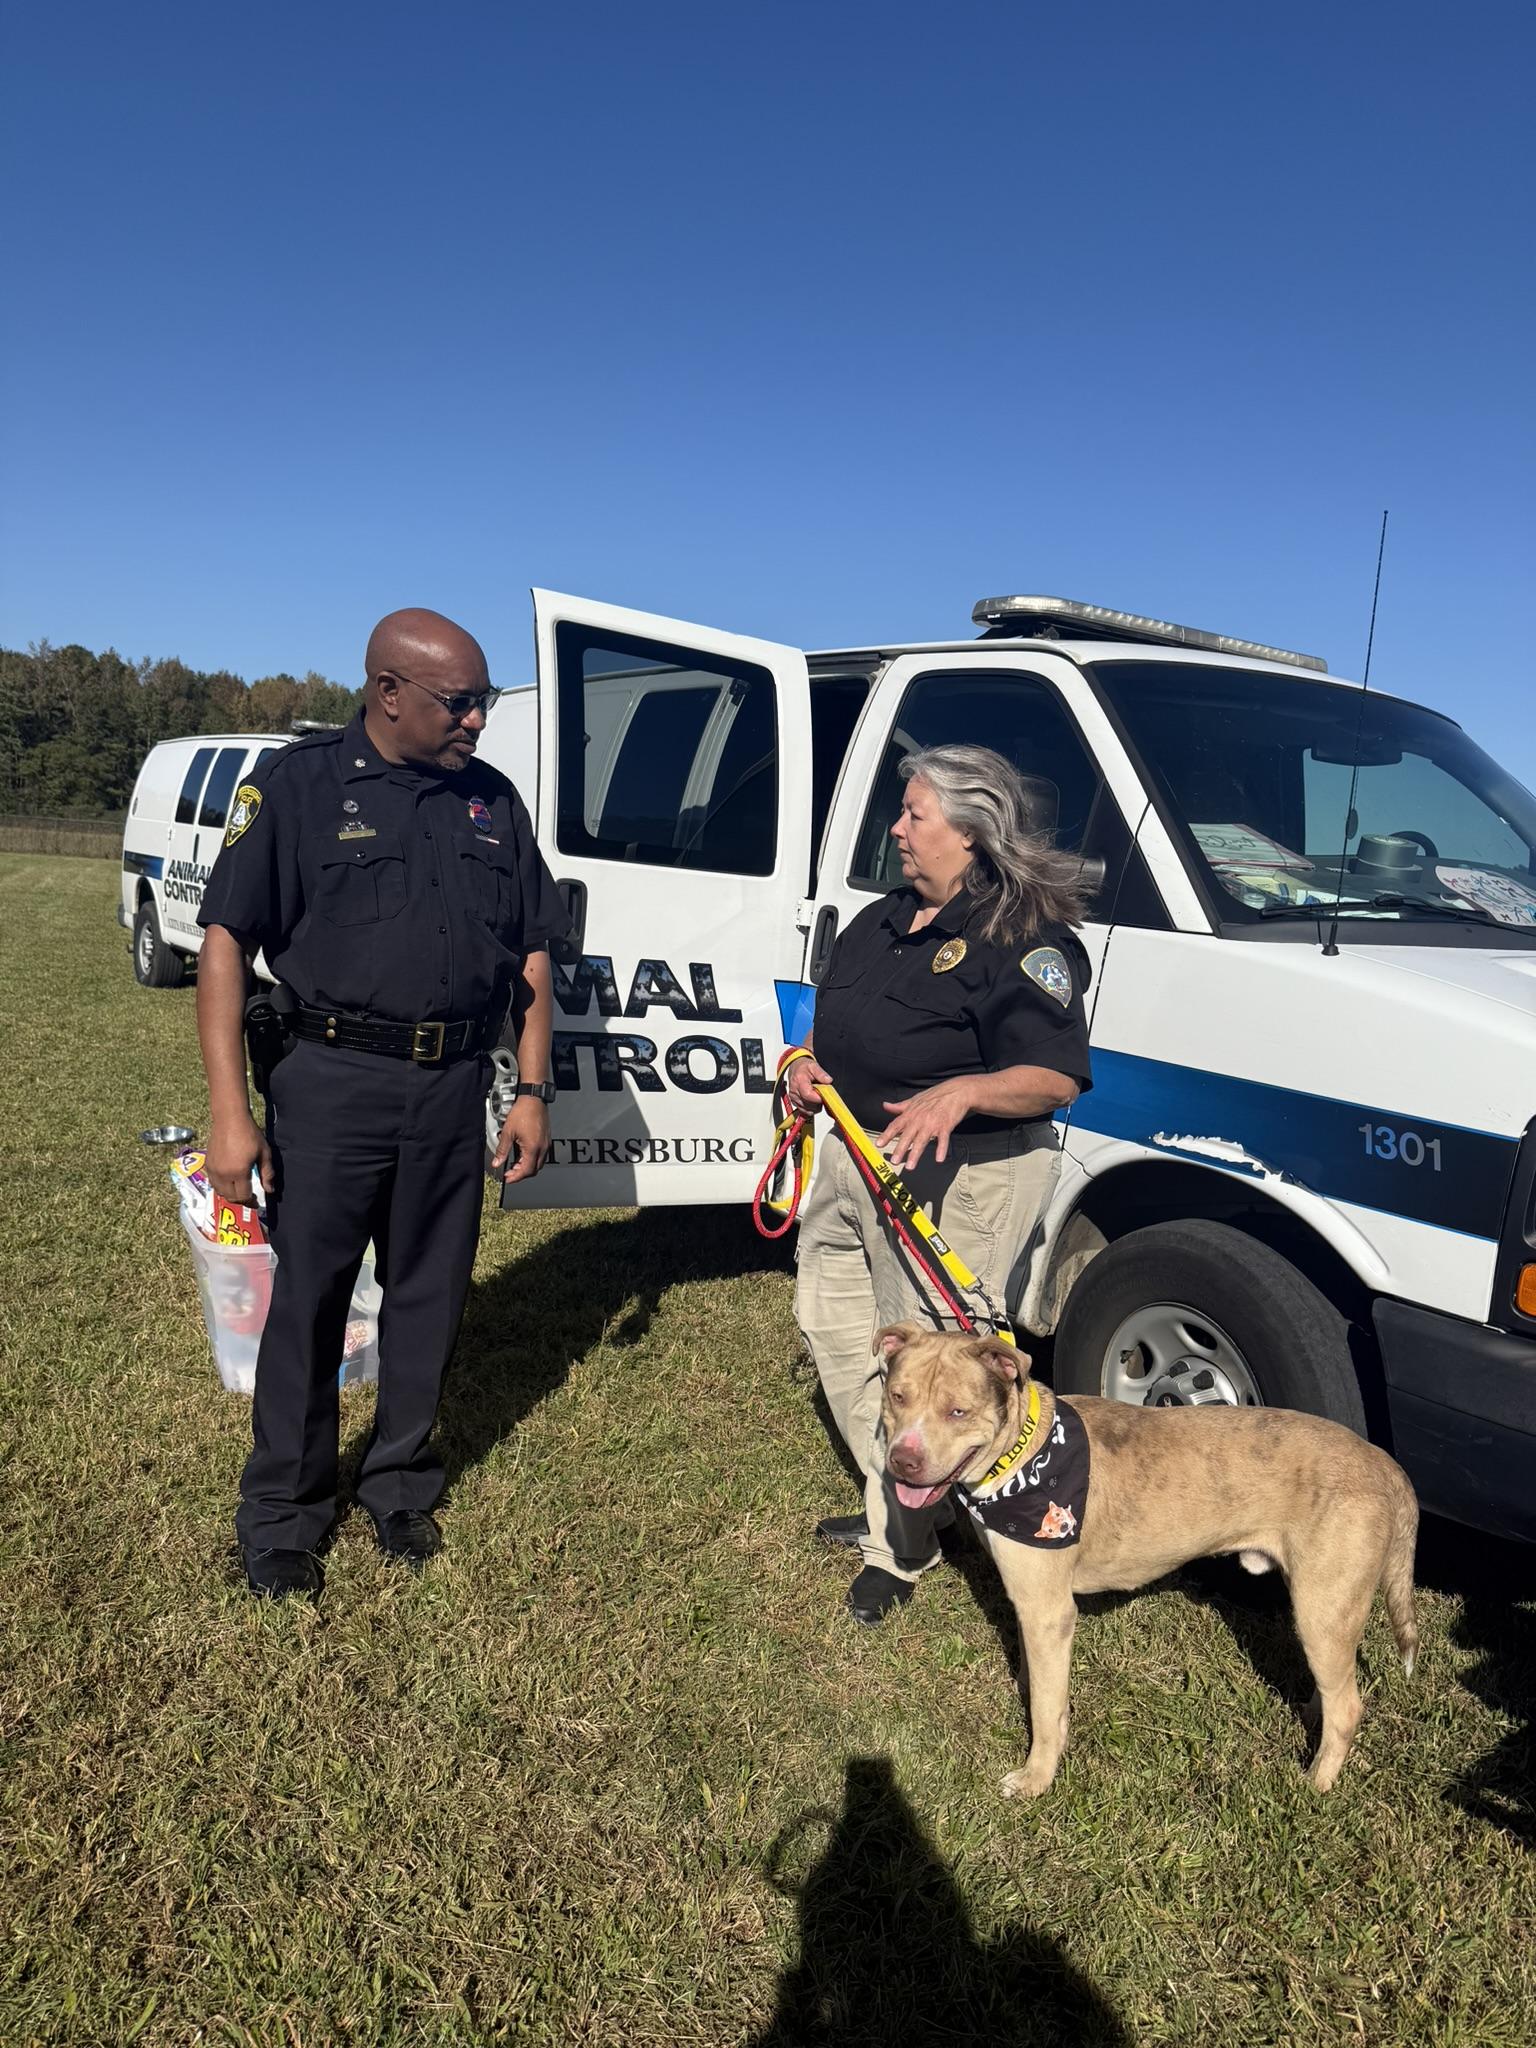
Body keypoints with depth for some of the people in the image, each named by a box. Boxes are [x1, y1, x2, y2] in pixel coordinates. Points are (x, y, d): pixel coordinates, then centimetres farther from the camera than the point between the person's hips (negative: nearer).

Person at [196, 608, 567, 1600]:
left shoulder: (491, 798, 8)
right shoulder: (299, 784, -5)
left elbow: (532, 952, 11)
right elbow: (226, 941, -8)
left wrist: (533, 1092, 5)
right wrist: (231, 1111, -14)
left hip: (454, 1086, 4)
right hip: (333, 1080, -4)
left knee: (430, 1293, 13)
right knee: (309, 1296, 6)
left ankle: (402, 1484, 33)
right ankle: (285, 1512, 24)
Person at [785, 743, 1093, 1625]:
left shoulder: (1025, 944, -17)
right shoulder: (888, 918, 11)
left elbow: (1057, 1078, -23)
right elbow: (835, 1012, 23)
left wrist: (961, 1093, -38)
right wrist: (808, 1063, 3)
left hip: (960, 1183, -9)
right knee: (836, 1329, 20)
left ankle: (903, 1544, 20)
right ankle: (895, 1505, 38)